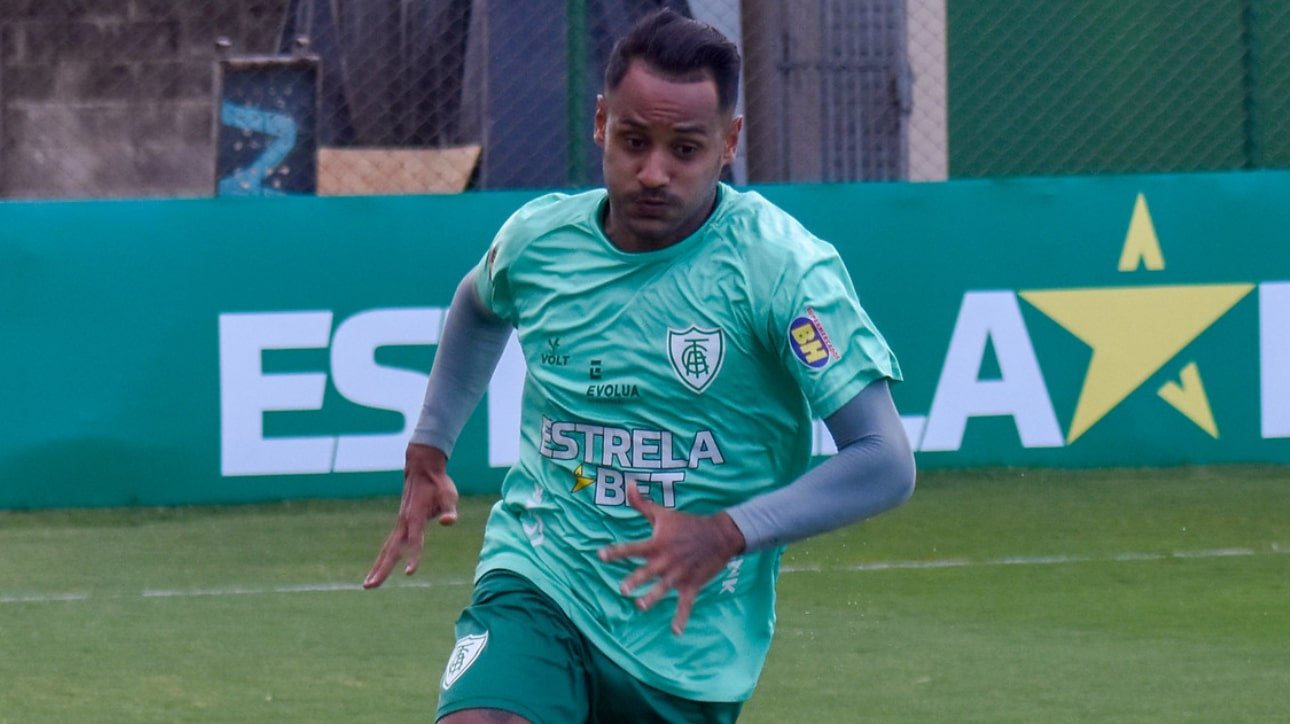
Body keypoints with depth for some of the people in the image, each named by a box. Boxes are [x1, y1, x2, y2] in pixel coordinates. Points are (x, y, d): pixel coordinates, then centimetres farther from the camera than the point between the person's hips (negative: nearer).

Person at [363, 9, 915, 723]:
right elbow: (480, 304, 28)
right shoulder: (537, 238, 0)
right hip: (539, 590, 1)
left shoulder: (783, 268, -14)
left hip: (690, 647, -1)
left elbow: (885, 463, -19)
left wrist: (729, 534, -30)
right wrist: (428, 450, 20)